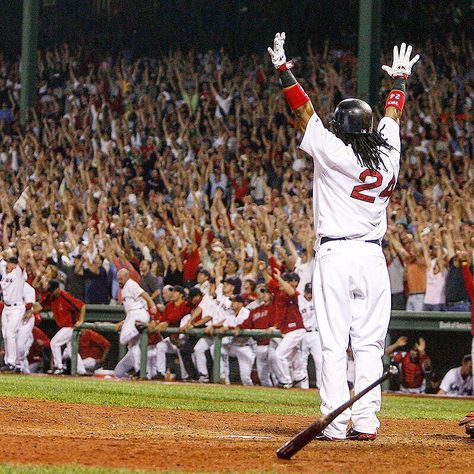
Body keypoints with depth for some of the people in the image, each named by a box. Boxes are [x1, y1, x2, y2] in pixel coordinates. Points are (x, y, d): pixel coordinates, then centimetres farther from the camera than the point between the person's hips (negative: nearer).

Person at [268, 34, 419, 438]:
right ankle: (366, 422, 2)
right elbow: (393, 117, 22)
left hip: (335, 257, -4)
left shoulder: (333, 153, -7)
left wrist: (283, 69, 10)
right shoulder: (387, 156, 4)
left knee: (334, 345, -4)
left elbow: (304, 110, 1)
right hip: (373, 257, 4)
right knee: (369, 345, 5)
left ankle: (334, 424, -7)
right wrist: (400, 79, 39)